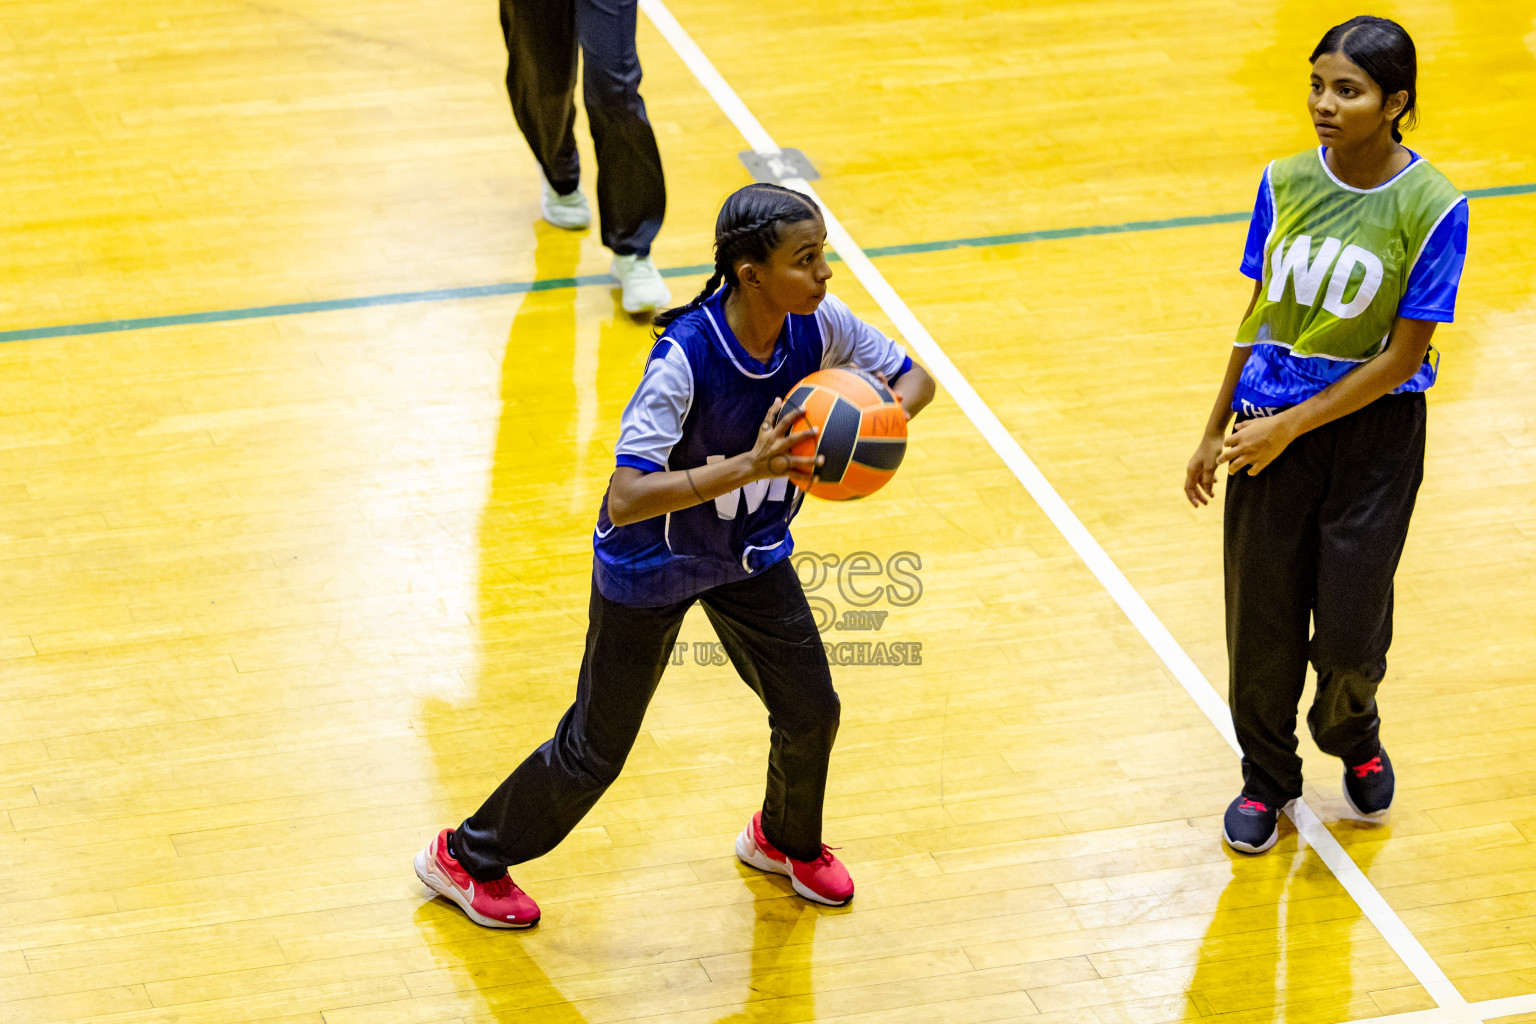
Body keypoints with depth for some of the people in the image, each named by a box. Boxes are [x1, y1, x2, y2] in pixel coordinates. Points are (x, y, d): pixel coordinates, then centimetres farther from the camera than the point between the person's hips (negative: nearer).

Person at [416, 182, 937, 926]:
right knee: (596, 749, 6)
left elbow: (915, 377, -5)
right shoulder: (686, 356, -37)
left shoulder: (817, 325, -20)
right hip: (651, 566, -6)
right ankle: (467, 858, 30)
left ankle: (786, 839, 44)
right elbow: (627, 500, -42)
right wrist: (749, 465, -52)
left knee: (812, 709, 11)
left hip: (751, 552, 6)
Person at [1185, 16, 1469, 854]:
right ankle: (1267, 777, 32)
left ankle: (1352, 737, 37)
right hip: (1272, 421, 3)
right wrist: (1215, 433, 9)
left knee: (1348, 627, 3)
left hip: (1372, 428, -3)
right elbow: (1259, 314, 7)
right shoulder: (1285, 183, -4)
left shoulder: (1431, 209, -16)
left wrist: (1286, 429, -14)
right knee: (1262, 618, 8)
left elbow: (1401, 359, -13)